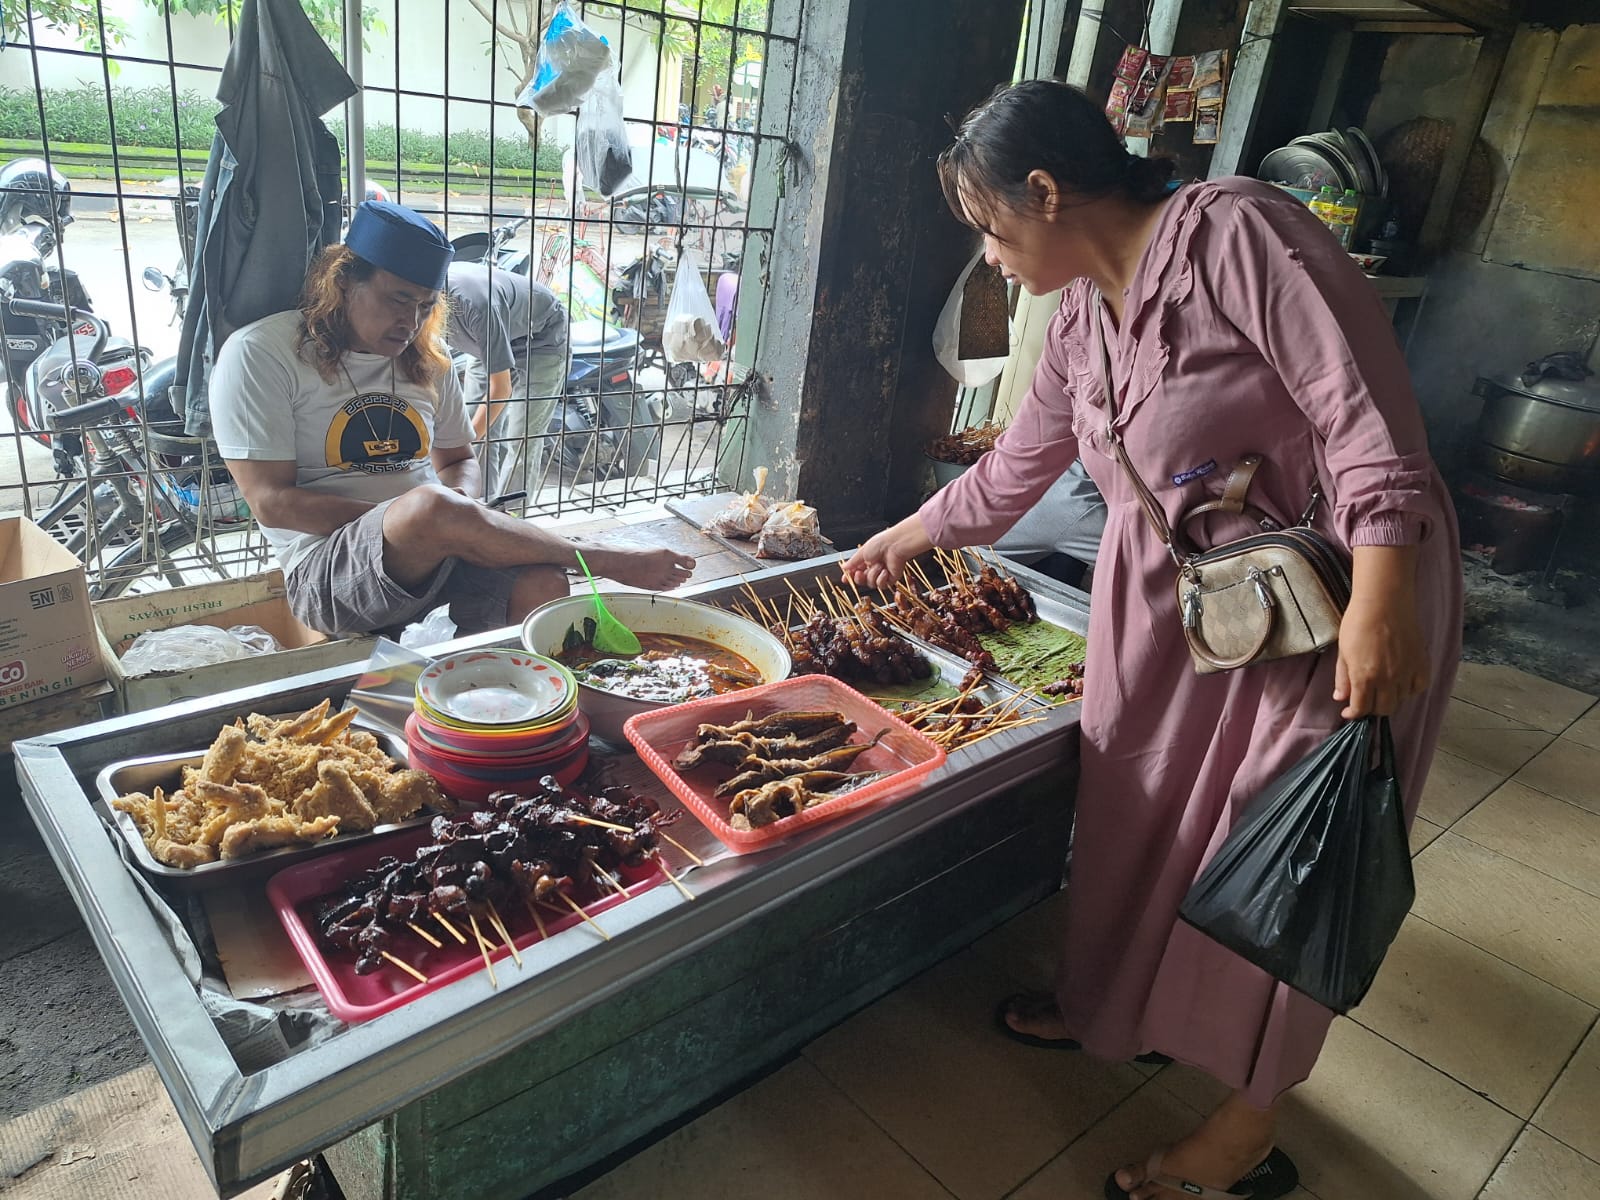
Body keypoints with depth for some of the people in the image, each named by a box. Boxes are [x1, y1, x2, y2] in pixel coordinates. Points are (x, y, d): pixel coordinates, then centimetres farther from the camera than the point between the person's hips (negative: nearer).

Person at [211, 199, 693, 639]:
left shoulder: (427, 357, 14)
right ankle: (604, 560, -20)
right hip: (328, 567, -4)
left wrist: (463, 509, -3)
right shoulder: (261, 353, -3)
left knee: (542, 585, -29)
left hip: (435, 553, 5)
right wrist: (406, 517, -16)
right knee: (430, 505, -36)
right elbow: (272, 502, -9)